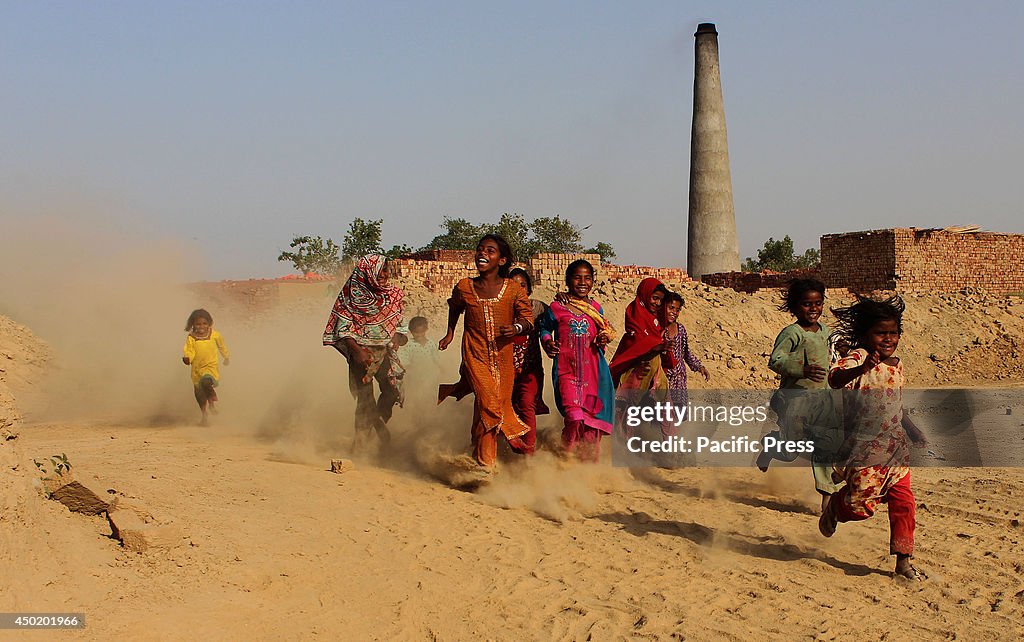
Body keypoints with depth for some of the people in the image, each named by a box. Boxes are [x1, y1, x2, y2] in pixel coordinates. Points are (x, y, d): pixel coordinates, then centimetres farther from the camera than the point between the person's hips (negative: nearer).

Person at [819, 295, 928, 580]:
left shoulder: (897, 366, 11)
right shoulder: (858, 359, -12)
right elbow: (835, 379, -34)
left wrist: (915, 433, 20)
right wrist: (861, 368, -52)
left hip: (896, 448, 6)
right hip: (865, 448, -6)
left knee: (904, 503, 1)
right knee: (862, 505, -5)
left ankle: (903, 561, 11)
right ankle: (835, 505, 30)